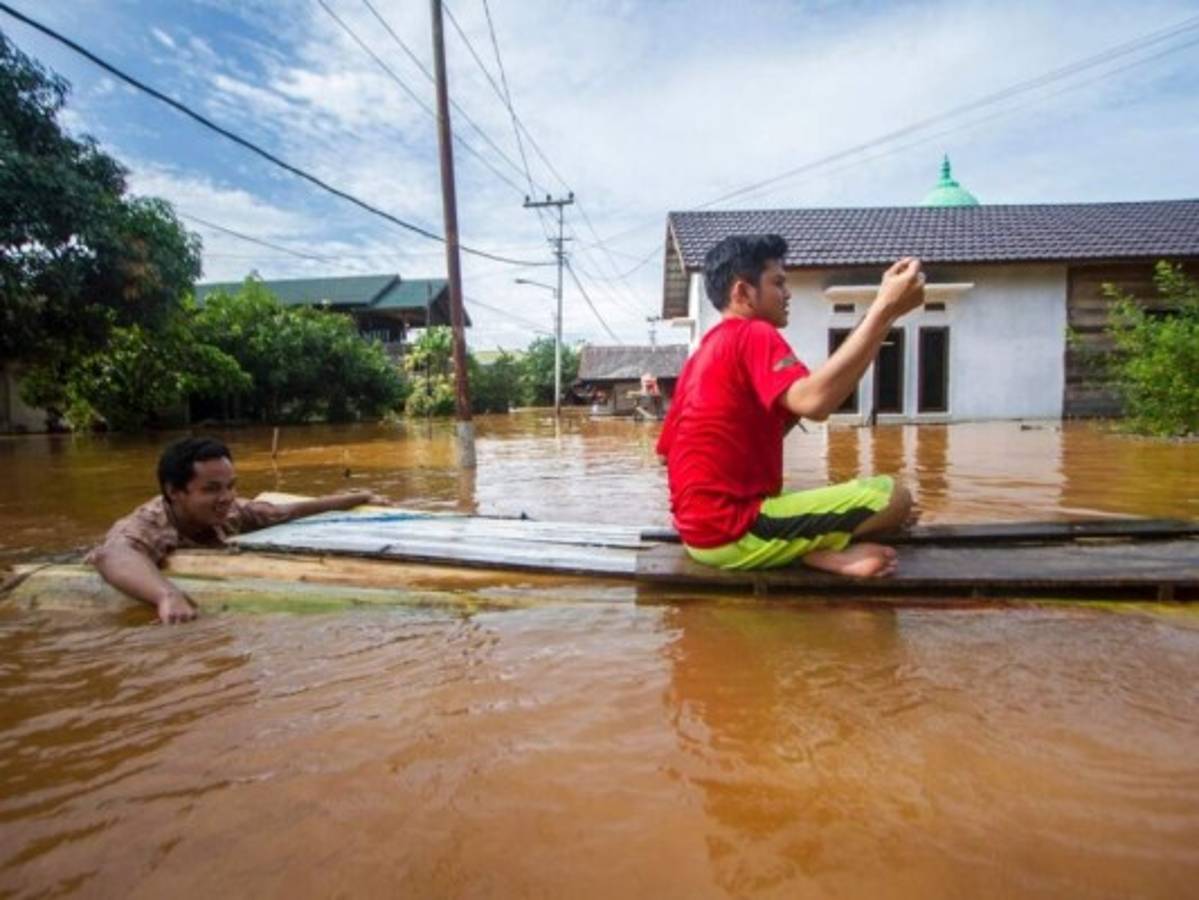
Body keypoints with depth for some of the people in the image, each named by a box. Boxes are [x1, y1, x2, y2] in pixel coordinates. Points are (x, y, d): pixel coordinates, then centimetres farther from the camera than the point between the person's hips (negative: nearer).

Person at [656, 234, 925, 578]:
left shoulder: (704, 353, 18)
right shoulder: (754, 334, -10)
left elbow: (667, 451, 18)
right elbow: (814, 402, -30)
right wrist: (885, 309, -26)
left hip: (703, 528, 10)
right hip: (734, 531, -9)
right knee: (893, 496, -7)